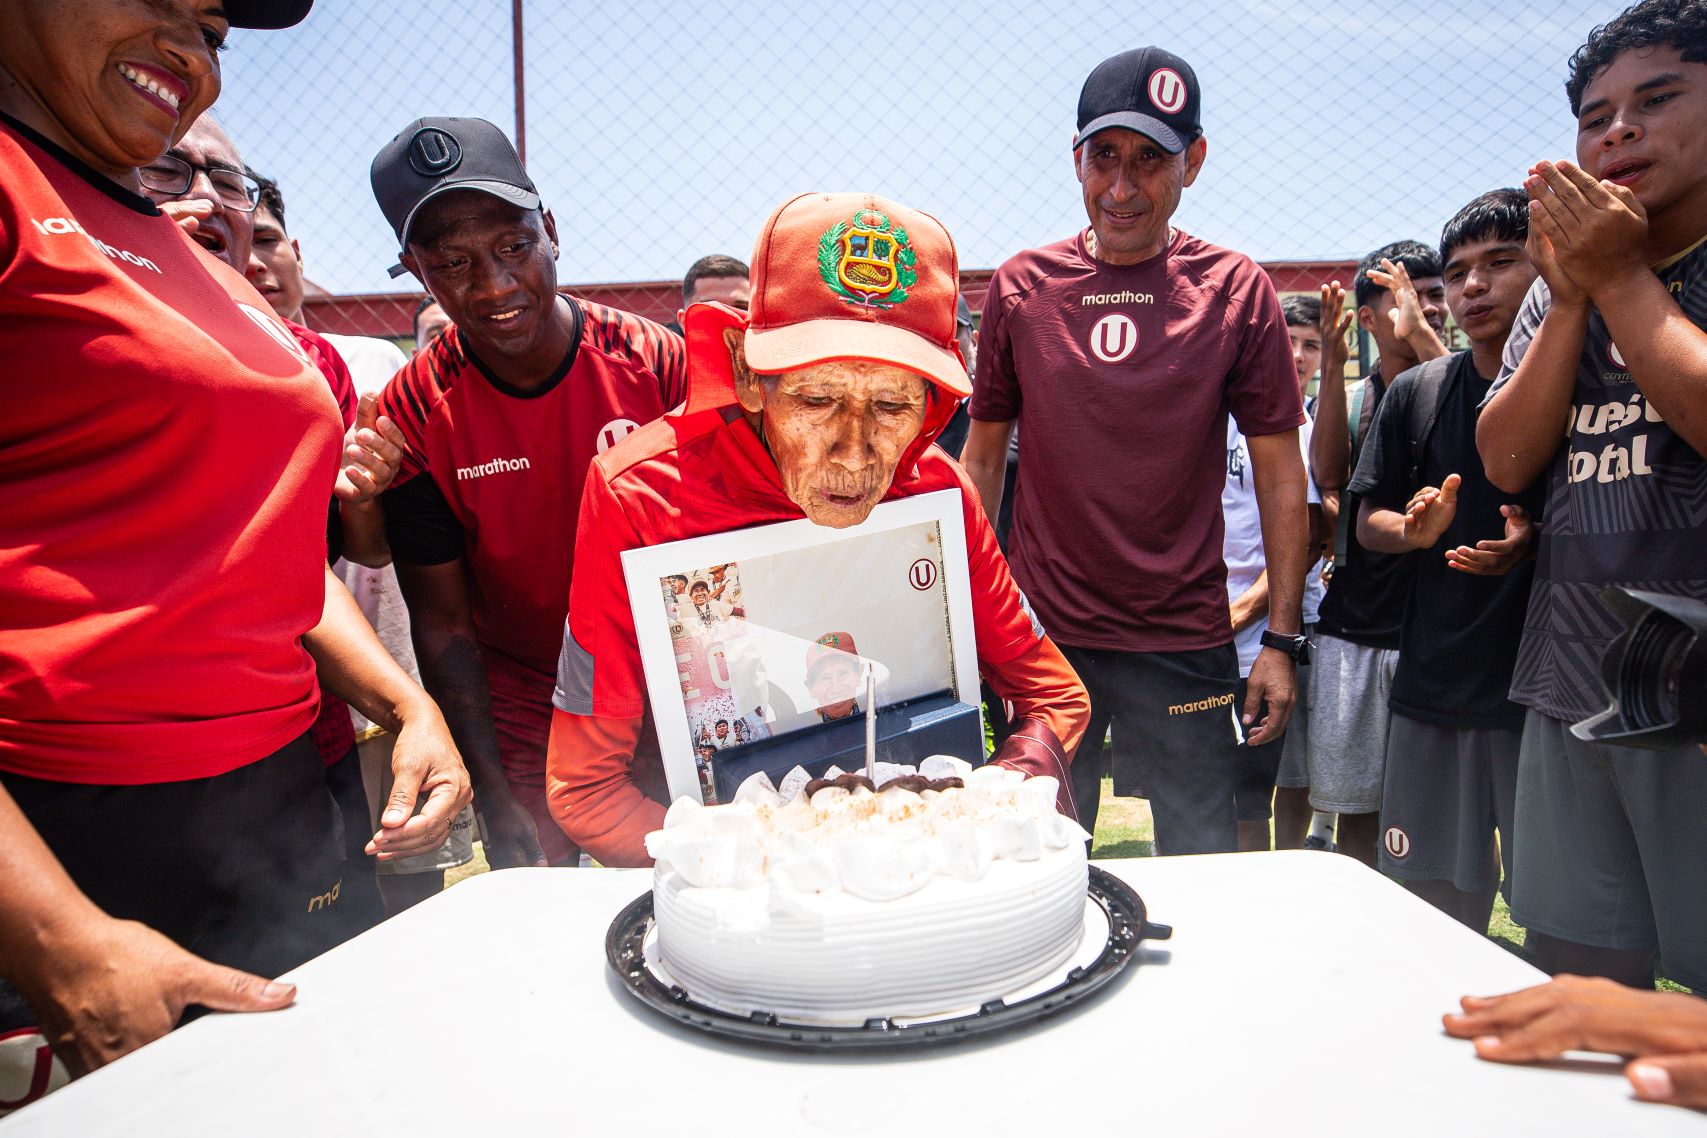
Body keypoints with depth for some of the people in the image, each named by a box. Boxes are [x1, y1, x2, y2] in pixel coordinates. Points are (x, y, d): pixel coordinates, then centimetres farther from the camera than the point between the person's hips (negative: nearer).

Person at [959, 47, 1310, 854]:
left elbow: (1279, 473, 2)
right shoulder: (1020, 287, 2)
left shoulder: (1237, 290, -1)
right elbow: (983, 457, 7)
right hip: (1040, 633, 1)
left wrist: (1282, 638, -2)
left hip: (1186, 643, 0)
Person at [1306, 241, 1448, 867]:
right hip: (1354, 631, 2)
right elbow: (1328, 475, -8)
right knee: (1354, 803, 7)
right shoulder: (1347, 397, 13)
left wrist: (1423, 338, -19)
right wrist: (1331, 363, -15)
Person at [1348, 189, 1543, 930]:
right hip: (1433, 688, 3)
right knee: (1428, 911, 11)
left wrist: (1538, 541, -17)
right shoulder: (1417, 392, 7)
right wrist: (1411, 529, -11)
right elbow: (1368, 524, 11)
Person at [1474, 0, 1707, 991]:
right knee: (1573, 1000, 12)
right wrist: (1571, 295, -2)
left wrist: (1620, 279, -8)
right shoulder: (1566, 281, 16)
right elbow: (1507, 461, 6)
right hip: (1573, 693, 5)